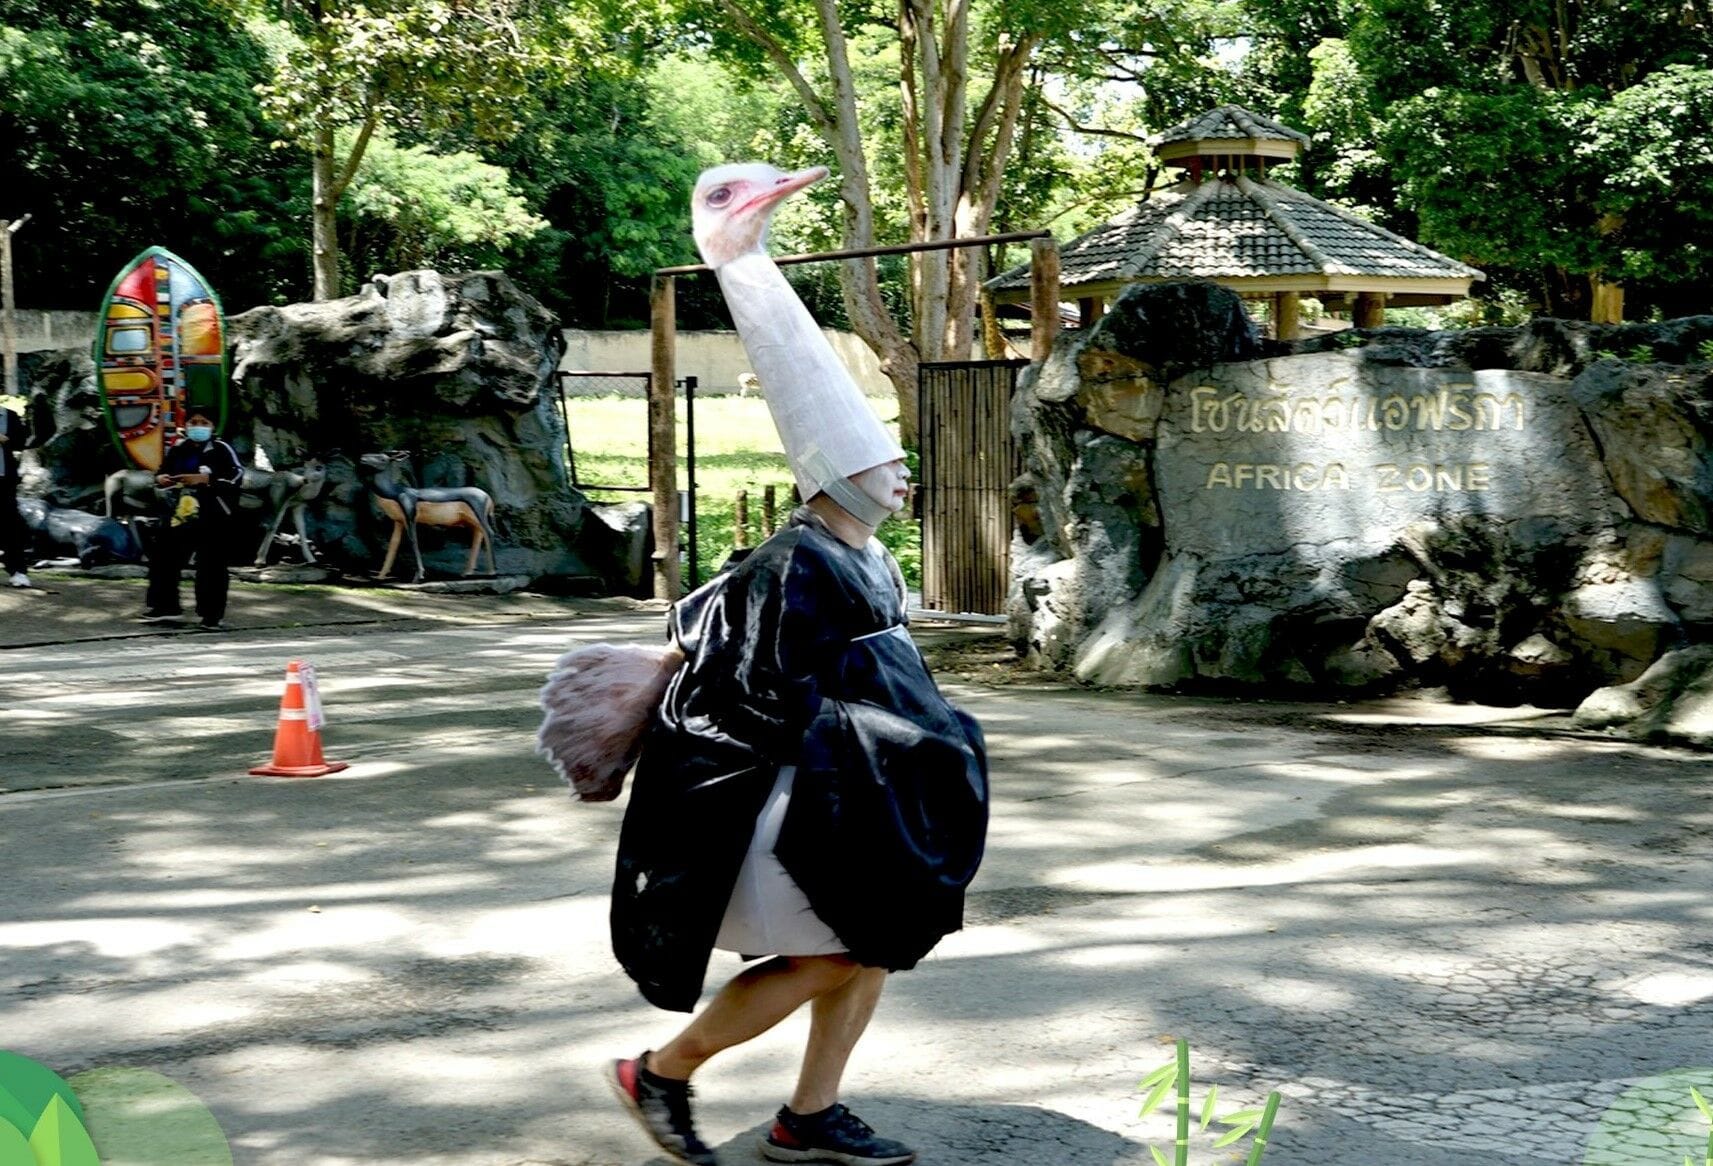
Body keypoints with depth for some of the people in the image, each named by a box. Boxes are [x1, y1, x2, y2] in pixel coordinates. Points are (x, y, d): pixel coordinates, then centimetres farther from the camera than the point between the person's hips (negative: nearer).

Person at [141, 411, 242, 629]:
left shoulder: (220, 449, -5)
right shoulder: (178, 449, 10)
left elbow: (236, 475, -15)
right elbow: (164, 471, 24)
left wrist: (204, 479, -21)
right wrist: (160, 478, 0)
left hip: (212, 517, -5)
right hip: (179, 513, 5)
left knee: (211, 565, -1)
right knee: (163, 558, 7)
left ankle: (212, 613, 7)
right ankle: (165, 606, 20)